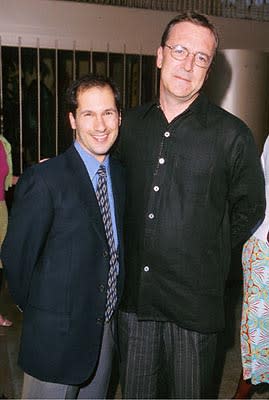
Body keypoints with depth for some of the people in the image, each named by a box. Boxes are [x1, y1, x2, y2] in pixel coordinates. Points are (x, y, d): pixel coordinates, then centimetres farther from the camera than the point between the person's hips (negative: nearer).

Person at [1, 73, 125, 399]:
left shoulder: (121, 175, 3)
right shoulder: (44, 179, -19)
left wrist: (113, 308, 9)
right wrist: (36, 308, 0)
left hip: (108, 326, 6)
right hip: (56, 335, -6)